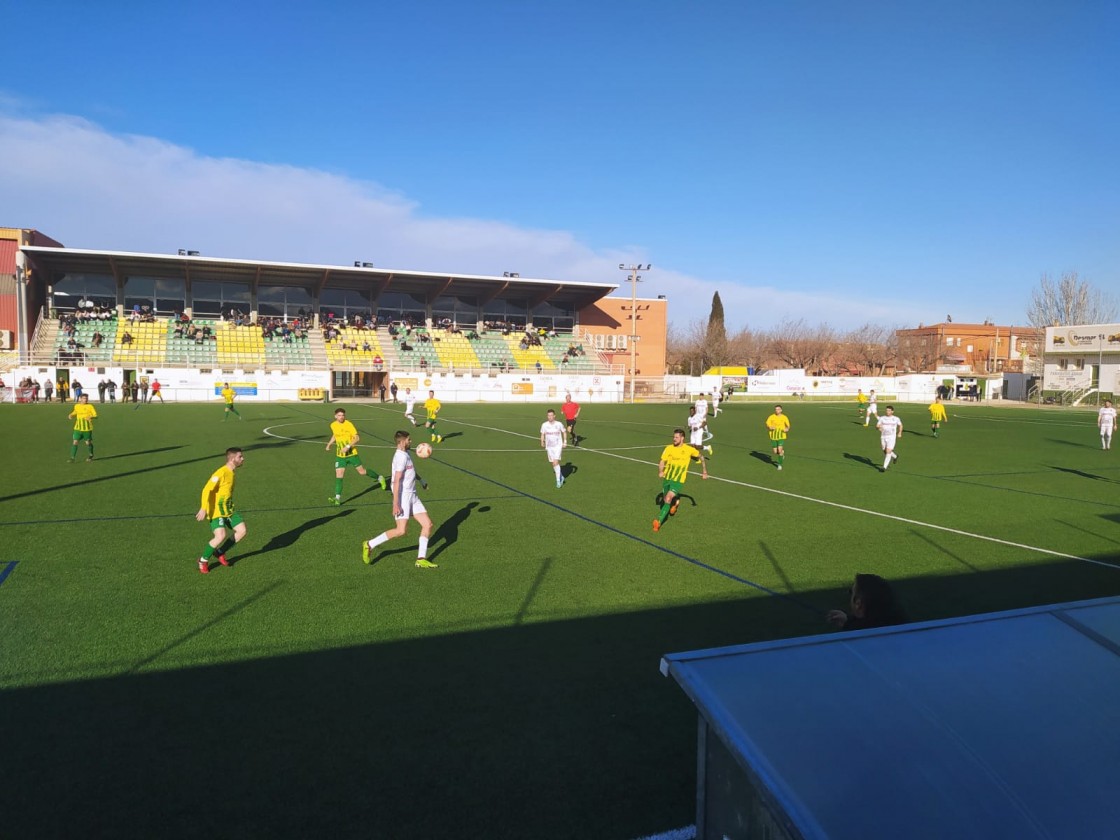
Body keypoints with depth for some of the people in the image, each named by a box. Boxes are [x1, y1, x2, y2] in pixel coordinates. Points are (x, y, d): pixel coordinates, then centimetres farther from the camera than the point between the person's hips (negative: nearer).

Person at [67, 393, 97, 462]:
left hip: (87, 428, -3)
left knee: (88, 442, 7)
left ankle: (91, 455, 32)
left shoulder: (90, 406, -7)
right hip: (78, 428, 3)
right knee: (75, 442, -8)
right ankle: (72, 457, -5)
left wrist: (90, 417, -30)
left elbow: (95, 415, -9)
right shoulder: (76, 406, 4)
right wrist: (71, 415, 3)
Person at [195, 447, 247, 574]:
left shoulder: (231, 473, 10)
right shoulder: (221, 473, -18)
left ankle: (220, 552, 18)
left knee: (241, 531, 0)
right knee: (221, 536, -22)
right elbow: (207, 490, -25)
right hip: (216, 511, -9)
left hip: (228, 511, 9)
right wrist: (203, 509, -33)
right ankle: (203, 560, 1)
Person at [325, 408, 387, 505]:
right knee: (338, 475, -7)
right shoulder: (333, 425, 2)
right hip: (340, 455, 4)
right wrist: (329, 443, 10)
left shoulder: (348, 424, -14)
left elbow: (357, 438, -18)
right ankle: (338, 498, -8)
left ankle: (379, 478, 28)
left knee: (362, 471, 5)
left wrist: (348, 447, -27)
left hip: (352, 453, -4)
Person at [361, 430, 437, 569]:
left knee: (427, 524, 2)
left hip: (413, 496, 9)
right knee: (401, 531, -13)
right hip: (403, 497, -9)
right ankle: (369, 545, 3)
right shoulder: (401, 456, -16)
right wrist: (395, 504, -27)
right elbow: (397, 481, -23)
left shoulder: (406, 454, 14)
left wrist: (421, 480, 35)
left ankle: (421, 560, 6)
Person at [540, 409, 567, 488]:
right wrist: (542, 443, -2)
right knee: (553, 464, 9)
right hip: (549, 447, 3)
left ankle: (558, 481, -11)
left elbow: (563, 432, 10)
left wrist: (564, 442, 4)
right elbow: (542, 435, 9)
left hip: (558, 446, -3)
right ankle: (561, 477, 33)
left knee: (555, 462, -18)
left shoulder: (559, 424, -6)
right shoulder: (544, 425, -2)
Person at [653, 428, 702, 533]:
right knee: (665, 499, 16)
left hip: (678, 480, -4)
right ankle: (676, 501, 51)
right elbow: (662, 461, -7)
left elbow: (700, 457, 12)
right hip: (667, 478, 4)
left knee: (668, 499, -22)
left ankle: (658, 521, -20)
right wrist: (660, 471, -27)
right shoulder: (669, 448, -3)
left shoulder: (689, 449, -7)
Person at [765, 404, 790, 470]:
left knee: (780, 450, -16)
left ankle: (780, 464, 0)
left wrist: (787, 429, -13)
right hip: (773, 436, 2)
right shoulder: (771, 417, -4)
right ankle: (782, 454, 42)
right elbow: (767, 426, -2)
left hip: (781, 436, -2)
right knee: (775, 452, 6)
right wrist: (770, 428, -24)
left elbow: (788, 426, 10)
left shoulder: (784, 417, -3)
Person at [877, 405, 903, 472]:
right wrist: (879, 427, -24)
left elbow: (900, 425, 19)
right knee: (885, 451, 15)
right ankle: (895, 456, 46)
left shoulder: (896, 419, 0)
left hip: (892, 437, -3)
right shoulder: (882, 418, 0)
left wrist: (899, 433, 11)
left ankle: (884, 467, -13)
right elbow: (877, 426, -2)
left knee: (888, 452, -15)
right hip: (883, 437, 3)